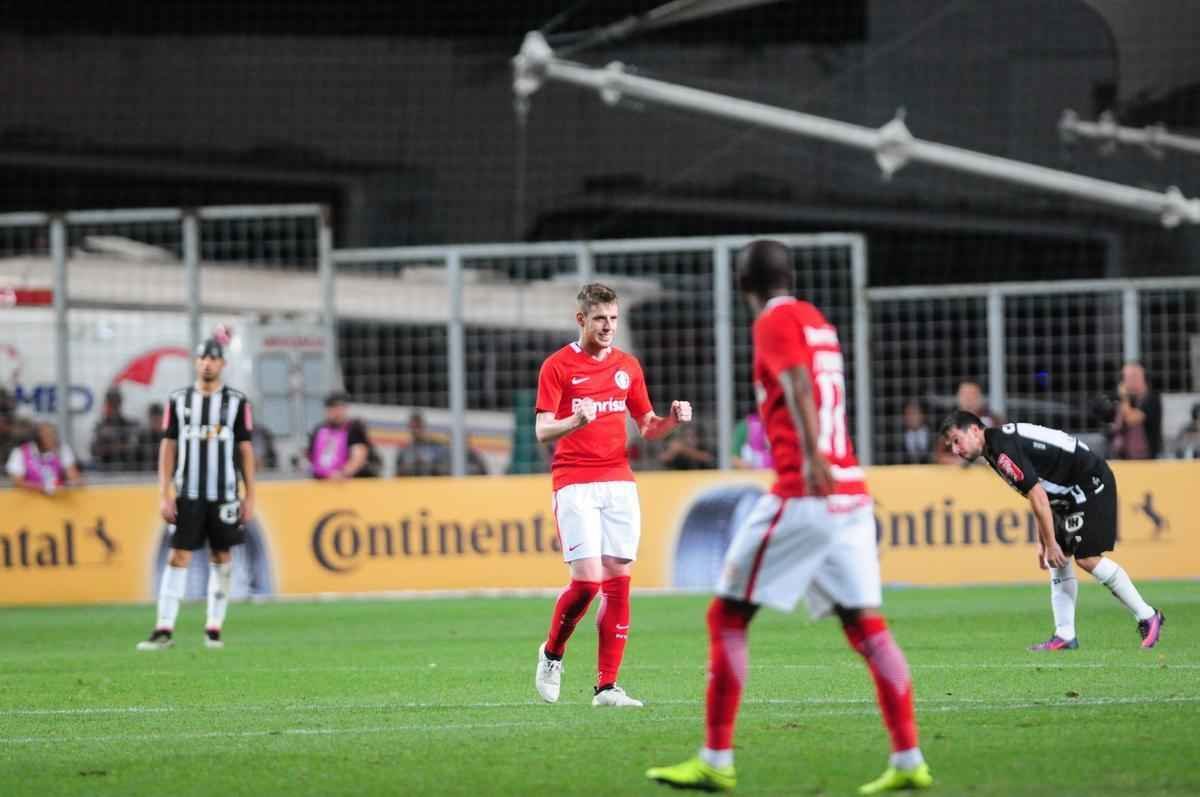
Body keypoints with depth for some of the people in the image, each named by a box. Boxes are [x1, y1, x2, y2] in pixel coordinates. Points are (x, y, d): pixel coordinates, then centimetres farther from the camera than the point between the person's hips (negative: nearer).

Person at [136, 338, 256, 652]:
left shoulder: (236, 401, 4)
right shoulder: (178, 401, 5)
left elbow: (245, 449, 5)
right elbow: (168, 447, 5)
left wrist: (250, 496, 1)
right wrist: (164, 494, -1)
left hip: (224, 494, 0)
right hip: (188, 494, 0)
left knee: (221, 557, 4)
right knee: (178, 557, -6)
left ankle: (213, 628, 11)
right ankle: (164, 629, -9)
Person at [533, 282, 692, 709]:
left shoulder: (628, 365, 13)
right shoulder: (558, 366, -2)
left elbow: (646, 427, 19)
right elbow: (542, 431, -8)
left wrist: (672, 419, -2)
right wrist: (575, 421, -28)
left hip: (619, 481, 5)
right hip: (574, 483, -5)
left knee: (618, 581, -2)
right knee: (587, 578, -14)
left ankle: (606, 686, 1)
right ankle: (552, 653, 13)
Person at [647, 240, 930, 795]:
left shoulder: (776, 323, -3)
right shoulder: (818, 323, 20)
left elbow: (798, 386, -20)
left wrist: (812, 456, -34)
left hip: (802, 494, -8)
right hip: (852, 494, 8)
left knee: (727, 617, 0)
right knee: (865, 624, 5)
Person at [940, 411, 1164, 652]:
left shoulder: (1004, 449, -23)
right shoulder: (993, 452, 9)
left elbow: (1038, 497, -24)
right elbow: (1039, 499, 16)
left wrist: (1051, 543, -18)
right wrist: (1043, 542, 16)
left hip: (1092, 484, -10)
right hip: (1070, 493, 10)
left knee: (1087, 557, -14)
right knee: (1058, 559, 4)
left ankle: (1147, 617, -2)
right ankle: (1065, 636, 3)